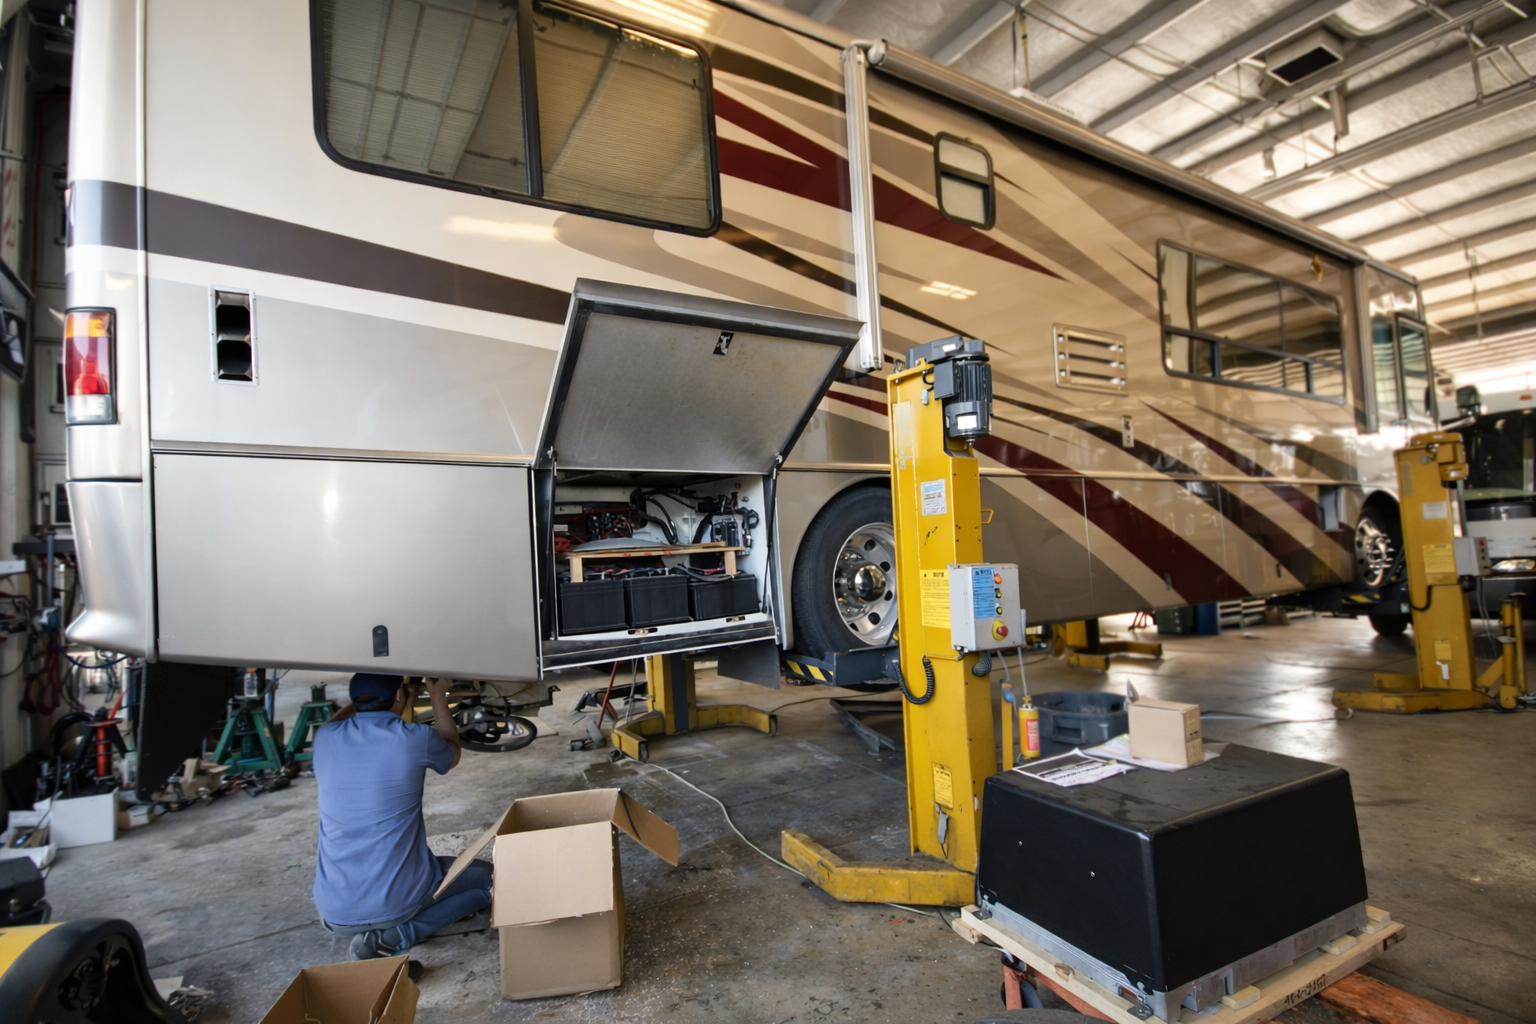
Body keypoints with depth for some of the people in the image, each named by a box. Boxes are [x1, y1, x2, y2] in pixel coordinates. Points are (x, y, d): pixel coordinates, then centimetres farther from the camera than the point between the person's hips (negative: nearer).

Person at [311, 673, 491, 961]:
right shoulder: (415, 739, -16)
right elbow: (452, 753, 9)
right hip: (398, 901, -7)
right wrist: (438, 696, 18)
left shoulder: (325, 739, -6)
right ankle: (394, 936, -3)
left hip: (333, 911, 7)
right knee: (487, 876, 15)